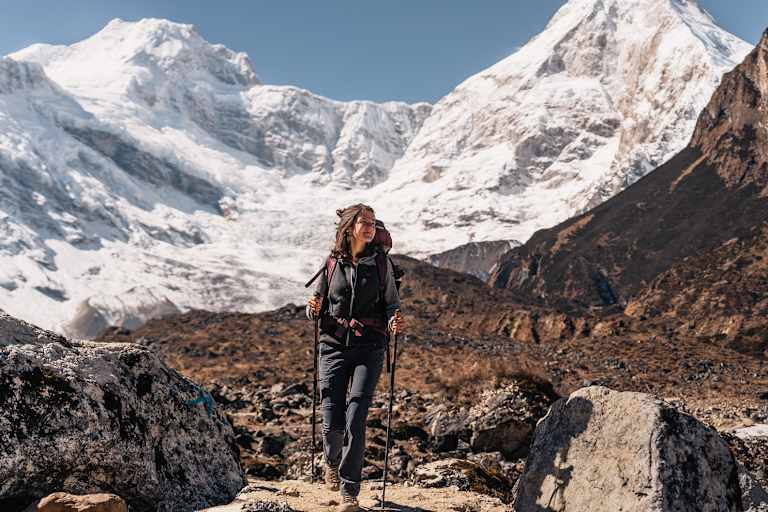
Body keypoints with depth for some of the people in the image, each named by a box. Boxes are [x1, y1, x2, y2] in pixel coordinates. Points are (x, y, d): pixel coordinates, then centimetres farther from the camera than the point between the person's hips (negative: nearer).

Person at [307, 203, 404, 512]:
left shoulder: (381, 262, 3)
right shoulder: (332, 262, 4)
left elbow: (391, 304, 7)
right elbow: (316, 309, 13)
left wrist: (394, 322, -14)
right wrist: (314, 310, -10)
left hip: (369, 348, -1)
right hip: (334, 345, 1)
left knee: (355, 417, -13)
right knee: (332, 421, -1)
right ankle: (332, 462, 35)